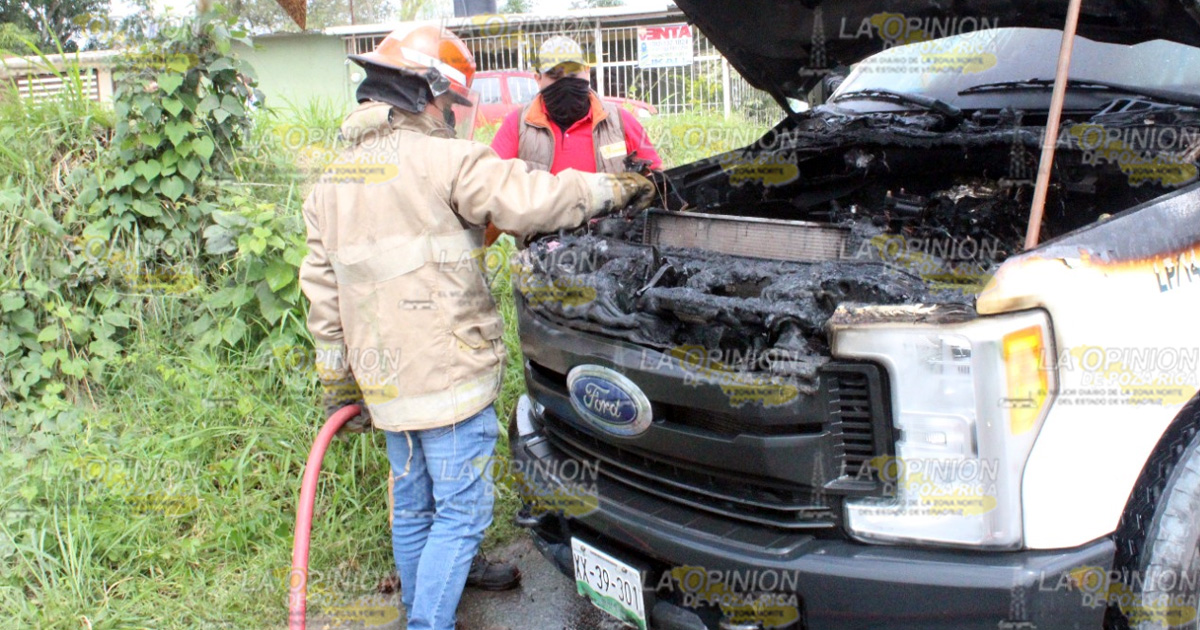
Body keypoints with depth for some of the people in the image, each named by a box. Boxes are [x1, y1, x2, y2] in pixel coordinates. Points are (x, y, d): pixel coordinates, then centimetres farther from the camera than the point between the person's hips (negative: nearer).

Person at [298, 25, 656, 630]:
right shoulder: (441, 160, -13)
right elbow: (530, 198, -18)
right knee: (461, 512, 2)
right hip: (450, 376, -8)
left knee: (412, 510, 21)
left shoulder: (331, 181, 11)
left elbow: (322, 290, 12)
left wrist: (337, 383, 16)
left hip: (384, 382, 8)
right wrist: (616, 189, -4)